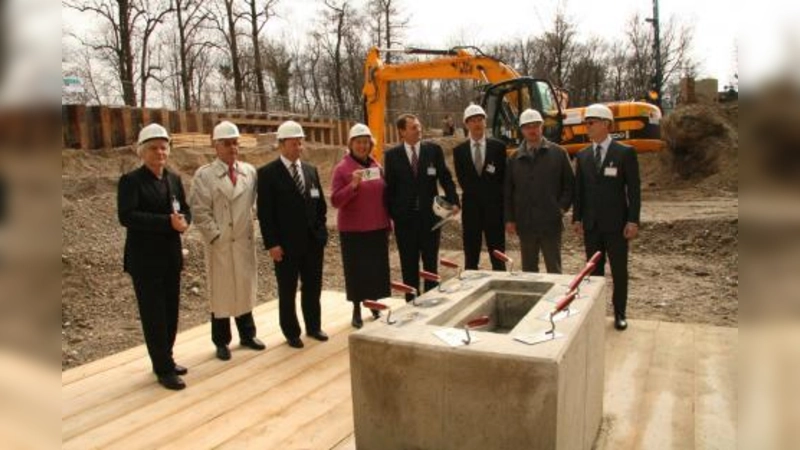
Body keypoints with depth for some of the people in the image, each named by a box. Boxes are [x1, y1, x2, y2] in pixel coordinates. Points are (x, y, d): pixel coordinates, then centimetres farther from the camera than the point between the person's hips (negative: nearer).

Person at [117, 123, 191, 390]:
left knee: (170, 313, 14)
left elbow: (185, 209, 11)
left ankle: (164, 361, 30)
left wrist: (184, 221, -13)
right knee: (154, 315, 3)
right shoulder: (130, 180, -10)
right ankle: (164, 369, 13)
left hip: (171, 257, 6)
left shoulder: (174, 179, 10)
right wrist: (167, 221, -26)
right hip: (145, 260, -6)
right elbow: (126, 216, -22)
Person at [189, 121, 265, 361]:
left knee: (246, 288, 14)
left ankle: (247, 334, 30)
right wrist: (215, 235, -12)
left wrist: (251, 228, 4)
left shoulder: (249, 171, 6)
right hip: (219, 243, -3)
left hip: (245, 241, 4)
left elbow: (254, 204, 10)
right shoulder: (204, 175, -5)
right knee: (221, 291, 7)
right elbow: (200, 211, -8)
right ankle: (222, 341, 21)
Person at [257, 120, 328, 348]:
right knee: (287, 291, 8)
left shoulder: (311, 170, 9)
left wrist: (321, 230, 7)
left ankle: (313, 326, 30)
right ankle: (291, 332, 22)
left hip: (313, 240, 5)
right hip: (286, 243, -5)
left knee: (313, 287, 14)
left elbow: (320, 203, 14)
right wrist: (272, 243, -14)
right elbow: (265, 212, -10)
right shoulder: (268, 173, -7)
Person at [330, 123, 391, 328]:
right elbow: (335, 201, -13)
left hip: (378, 228, 4)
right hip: (353, 230, -4)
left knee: (377, 268, 10)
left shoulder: (377, 166, 6)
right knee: (356, 270, 5)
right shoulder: (342, 168, -8)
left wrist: (388, 222, 14)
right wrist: (353, 185, -27)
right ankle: (357, 310, 18)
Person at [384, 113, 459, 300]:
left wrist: (453, 201, -14)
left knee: (431, 262, 10)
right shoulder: (392, 155, 1)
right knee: (409, 264, 9)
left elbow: (445, 178, 0)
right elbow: (389, 186, 2)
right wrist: (389, 214, -3)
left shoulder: (433, 150, 1)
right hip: (404, 217, 0)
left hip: (430, 215, 1)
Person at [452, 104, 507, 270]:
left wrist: (494, 196, -3)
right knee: (471, 255, 7)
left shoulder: (498, 147, 1)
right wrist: (475, 195, -4)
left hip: (494, 206, -1)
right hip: (471, 206, 1)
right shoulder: (459, 150, 4)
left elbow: (503, 176, 3)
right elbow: (462, 181, 3)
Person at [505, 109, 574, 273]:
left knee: (554, 270, 6)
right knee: (528, 270, 12)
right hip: (525, 224, 2)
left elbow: (569, 184, 4)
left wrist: (562, 207, -6)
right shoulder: (514, 159, 6)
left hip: (551, 222, -2)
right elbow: (508, 192, 7)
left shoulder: (558, 153, 1)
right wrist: (509, 219, 2)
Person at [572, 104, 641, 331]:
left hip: (616, 223, -3)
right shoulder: (582, 155, 8)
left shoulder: (625, 152, -4)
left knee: (619, 270, 6)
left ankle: (619, 313, 20)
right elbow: (579, 189, 10)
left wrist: (633, 221, -10)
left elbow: (634, 189, -5)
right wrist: (577, 218, 4)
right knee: (594, 270, 10)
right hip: (591, 224, 3)